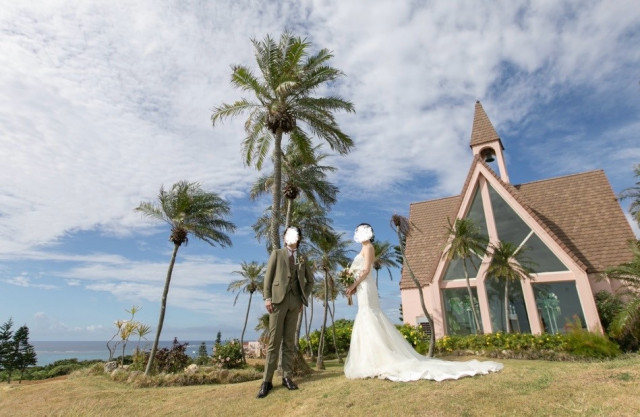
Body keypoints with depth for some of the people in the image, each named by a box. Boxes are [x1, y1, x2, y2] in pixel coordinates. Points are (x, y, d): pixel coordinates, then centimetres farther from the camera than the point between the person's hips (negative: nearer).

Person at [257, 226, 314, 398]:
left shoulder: (303, 259, 16)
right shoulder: (277, 253, 9)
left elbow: (310, 280, 21)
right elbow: (268, 275, 2)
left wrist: (304, 297, 9)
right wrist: (267, 297, -9)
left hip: (295, 301, 3)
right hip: (278, 299, -3)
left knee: (289, 340, 5)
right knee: (274, 340, -4)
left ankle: (286, 377, 12)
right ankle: (267, 380, 2)